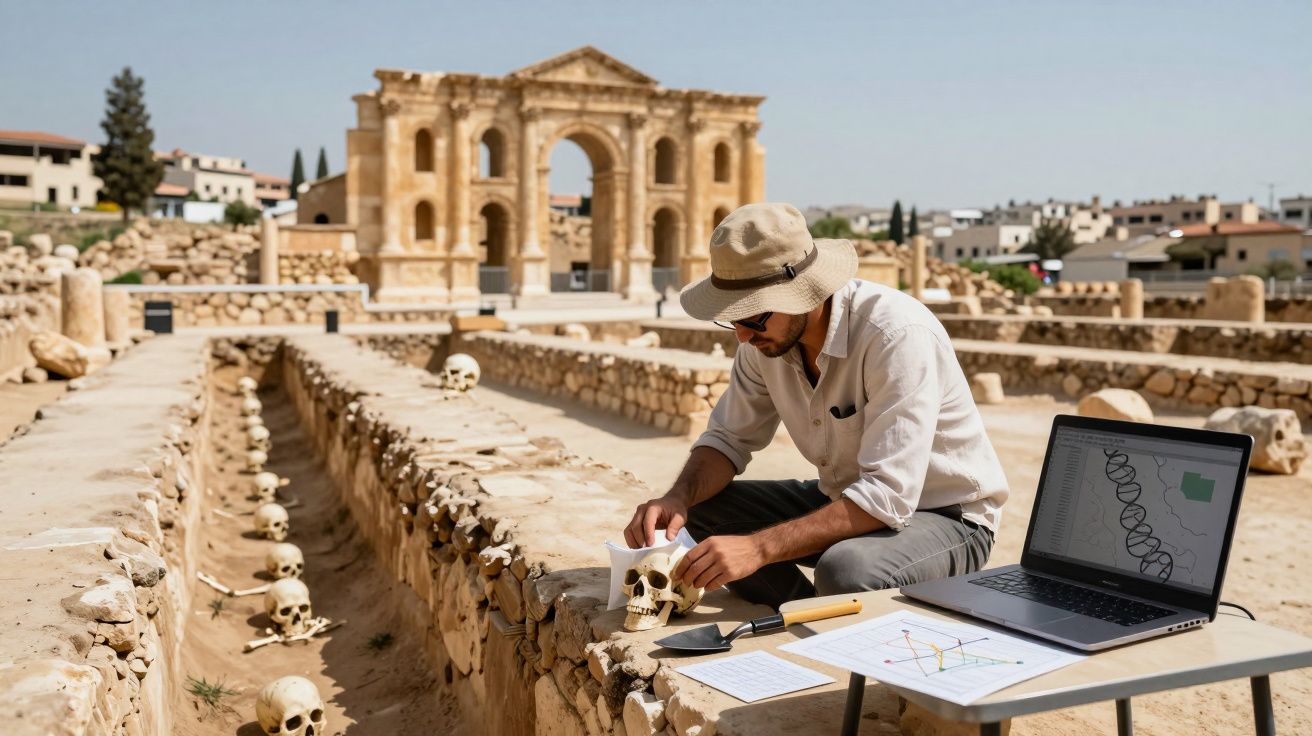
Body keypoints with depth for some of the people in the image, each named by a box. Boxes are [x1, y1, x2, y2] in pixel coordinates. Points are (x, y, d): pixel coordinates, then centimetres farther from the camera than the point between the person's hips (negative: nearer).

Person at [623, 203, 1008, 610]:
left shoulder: (898, 334, -29)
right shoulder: (767, 333, -7)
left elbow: (888, 497, -34)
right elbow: (729, 438, 2)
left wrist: (759, 547, -40)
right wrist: (677, 499, -20)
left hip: (946, 516, -7)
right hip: (844, 500, 7)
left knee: (843, 571, -37)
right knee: (698, 510, -7)